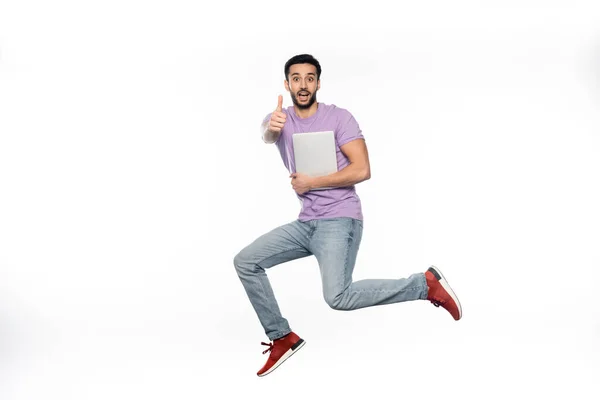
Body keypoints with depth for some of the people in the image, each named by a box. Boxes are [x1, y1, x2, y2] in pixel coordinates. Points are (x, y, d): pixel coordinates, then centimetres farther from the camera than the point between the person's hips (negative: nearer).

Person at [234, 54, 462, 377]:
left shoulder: (339, 117, -6)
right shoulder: (280, 118, 7)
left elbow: (362, 170, -14)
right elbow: (266, 134, -20)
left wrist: (313, 182, -14)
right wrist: (271, 127, -44)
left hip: (339, 220, -6)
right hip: (305, 223, 6)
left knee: (338, 298, -24)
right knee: (245, 262, 0)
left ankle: (426, 284, -6)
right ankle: (282, 337, 13)